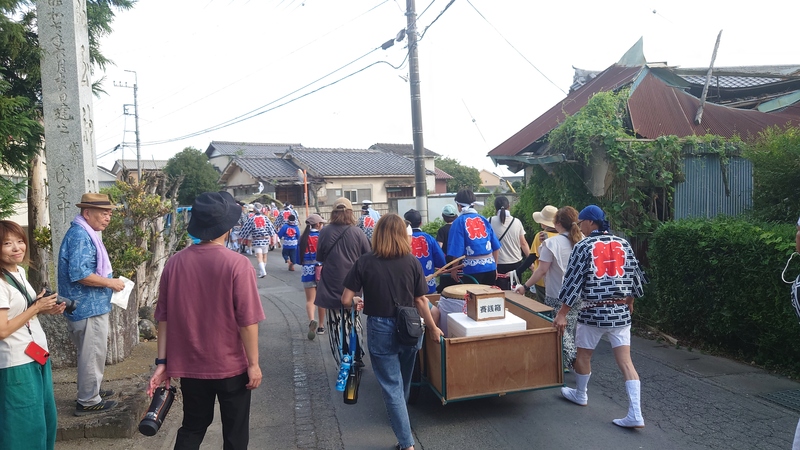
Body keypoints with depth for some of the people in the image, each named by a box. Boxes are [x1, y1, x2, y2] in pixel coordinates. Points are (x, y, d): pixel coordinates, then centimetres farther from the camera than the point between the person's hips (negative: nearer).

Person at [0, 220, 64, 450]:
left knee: (47, 419, 20)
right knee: (26, 425, 5)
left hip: (38, 356, 9)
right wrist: (36, 308, -18)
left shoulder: (19, 272, 6)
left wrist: (46, 309, 1)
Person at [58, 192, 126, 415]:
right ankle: (88, 401, 12)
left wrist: (108, 282, 13)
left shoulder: (86, 234, 13)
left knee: (91, 353, 22)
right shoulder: (80, 236, -20)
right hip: (89, 308, -11)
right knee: (92, 354, 0)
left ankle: (90, 391, 35)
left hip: (90, 306, 11)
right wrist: (110, 282, -19)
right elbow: (79, 274, -28)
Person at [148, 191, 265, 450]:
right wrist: (253, 363, -7)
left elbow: (164, 317, -1)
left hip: (189, 365, 4)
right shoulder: (237, 264, -17)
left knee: (192, 428, 23)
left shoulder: (175, 263, -5)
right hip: (230, 366, -4)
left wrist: (162, 362, 6)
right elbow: (247, 320, -17)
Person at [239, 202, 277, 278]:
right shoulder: (265, 218, 2)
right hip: (266, 240, 3)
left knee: (259, 257, -9)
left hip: (256, 241, -3)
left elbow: (246, 229, -3)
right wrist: (272, 238, 7)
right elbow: (271, 228, 2)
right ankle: (261, 271, 25)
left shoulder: (251, 219, -6)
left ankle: (263, 272, -23)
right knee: (264, 256, 14)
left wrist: (242, 238, 9)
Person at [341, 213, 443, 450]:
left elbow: (346, 300, -10)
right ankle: (400, 417, 51)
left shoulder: (365, 262, -10)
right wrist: (433, 328, 10)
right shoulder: (412, 261, -7)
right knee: (403, 381, 26)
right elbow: (421, 301, -4)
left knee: (391, 386, 8)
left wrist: (357, 303, 13)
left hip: (380, 330, -3)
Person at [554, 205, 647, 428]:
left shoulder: (583, 246, -9)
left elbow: (573, 281, -10)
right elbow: (633, 275, 10)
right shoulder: (623, 244, 5)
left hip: (593, 312, -4)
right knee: (625, 360, 4)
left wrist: (562, 313, -6)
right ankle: (635, 414, 0)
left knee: (583, 354, 17)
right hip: (620, 311, 4)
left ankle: (580, 395, 36)